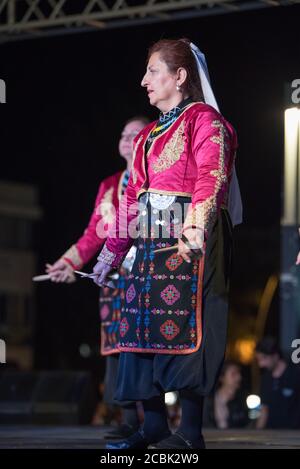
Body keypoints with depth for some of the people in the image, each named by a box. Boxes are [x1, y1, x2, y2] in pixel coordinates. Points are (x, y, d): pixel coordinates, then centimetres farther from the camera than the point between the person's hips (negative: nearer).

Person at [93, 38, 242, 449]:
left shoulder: (204, 120, -4)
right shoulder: (149, 134, 22)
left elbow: (212, 179, -19)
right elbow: (134, 194, 25)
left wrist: (196, 225, -36)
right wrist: (112, 250, 24)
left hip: (189, 242, -8)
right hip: (150, 243, 8)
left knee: (183, 330, -9)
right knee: (142, 327, 4)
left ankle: (190, 431, -4)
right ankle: (154, 426, 11)